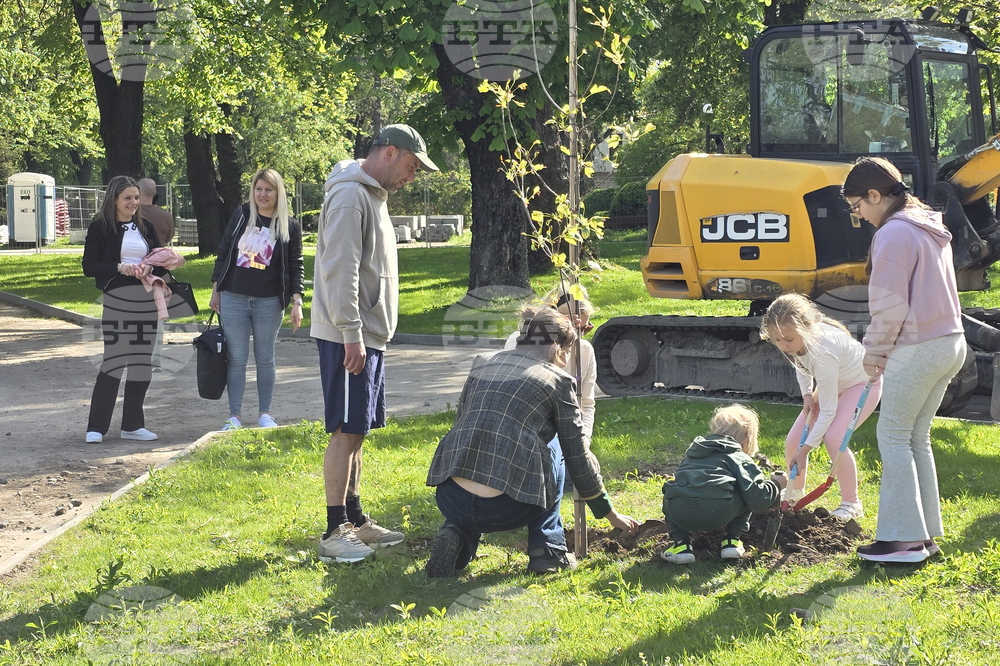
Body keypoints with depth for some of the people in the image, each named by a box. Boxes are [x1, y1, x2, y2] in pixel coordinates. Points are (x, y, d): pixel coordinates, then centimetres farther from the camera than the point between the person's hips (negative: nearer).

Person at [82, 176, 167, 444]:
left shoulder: (146, 227, 13)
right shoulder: (100, 228, -1)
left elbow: (162, 263, 15)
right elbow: (89, 267, -6)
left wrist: (149, 268, -7)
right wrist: (119, 267, -19)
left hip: (147, 301, 5)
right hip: (117, 301, -5)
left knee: (141, 363, 7)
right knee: (113, 361, -9)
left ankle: (132, 425, 16)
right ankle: (96, 427, -1)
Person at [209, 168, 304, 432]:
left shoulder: (290, 226, 0)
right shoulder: (240, 215, 3)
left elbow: (295, 266, 2)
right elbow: (223, 252, 8)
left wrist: (297, 302, -5)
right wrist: (216, 290, 6)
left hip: (269, 302, -1)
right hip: (234, 299, 1)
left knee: (265, 359, 8)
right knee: (236, 359, 3)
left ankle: (265, 414, 19)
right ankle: (235, 416, 8)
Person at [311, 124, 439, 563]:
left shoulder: (373, 196, 19)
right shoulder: (350, 195, -14)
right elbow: (340, 270, -21)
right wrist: (351, 334, -23)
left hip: (367, 335, 10)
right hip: (348, 336, -10)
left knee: (356, 431, 14)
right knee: (346, 431, -9)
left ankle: (354, 519, 21)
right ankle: (335, 532, -7)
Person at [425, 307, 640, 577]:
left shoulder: (481, 364, 20)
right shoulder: (558, 381, 8)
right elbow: (578, 456, 13)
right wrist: (610, 514, 24)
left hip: (450, 501, 4)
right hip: (504, 510, -4)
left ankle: (457, 535, 9)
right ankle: (548, 550, 18)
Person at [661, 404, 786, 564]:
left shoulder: (693, 452, 35)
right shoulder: (741, 459, 19)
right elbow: (758, 499, 7)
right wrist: (776, 485, 28)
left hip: (680, 514, 3)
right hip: (717, 514, -3)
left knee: (669, 499, 39)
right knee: (747, 497, 26)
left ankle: (681, 544, 20)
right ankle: (732, 541, 23)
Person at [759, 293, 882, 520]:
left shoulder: (822, 352, -41)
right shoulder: (797, 339, -19)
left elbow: (827, 410, -35)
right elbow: (801, 366, 8)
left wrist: (805, 450, -34)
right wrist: (807, 394, -9)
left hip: (862, 384, -7)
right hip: (833, 384, 8)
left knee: (834, 438, -30)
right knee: (793, 441, -3)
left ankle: (851, 503, -12)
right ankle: (795, 492, 24)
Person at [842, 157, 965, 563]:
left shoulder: (894, 233, -15)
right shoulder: (929, 228, 15)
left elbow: (890, 306, -18)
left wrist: (873, 352, -4)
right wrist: (883, 352, 16)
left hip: (917, 348, -9)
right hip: (950, 342, 9)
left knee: (894, 435, -1)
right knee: (917, 438, 14)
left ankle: (904, 538, -2)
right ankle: (925, 533, 16)